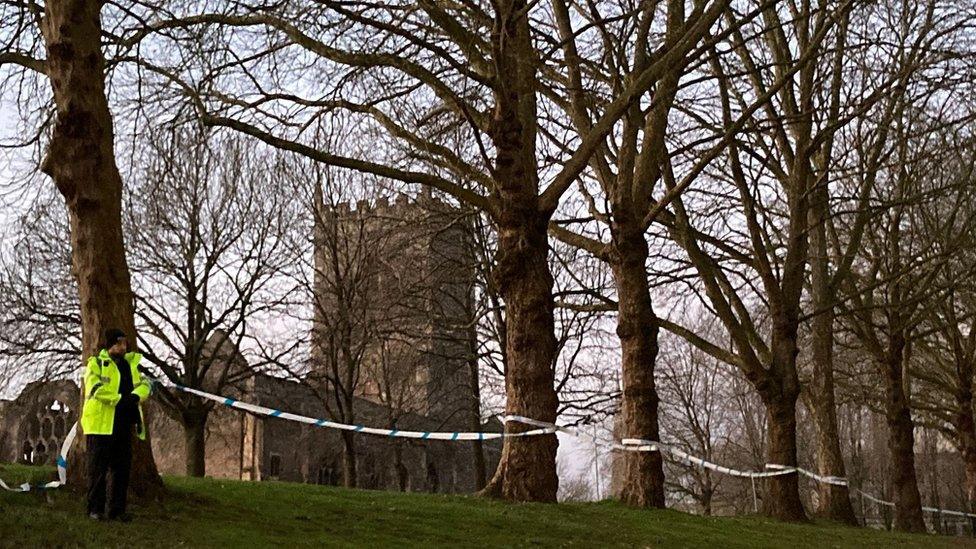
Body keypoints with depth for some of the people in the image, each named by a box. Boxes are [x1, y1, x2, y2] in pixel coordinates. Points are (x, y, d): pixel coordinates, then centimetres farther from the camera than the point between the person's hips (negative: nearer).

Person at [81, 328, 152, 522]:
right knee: (98, 468, -1)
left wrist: (136, 395, -14)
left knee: (122, 468, 8)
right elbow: (95, 387, -16)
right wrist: (119, 399, -22)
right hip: (101, 423, -6)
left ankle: (117, 510, 14)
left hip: (123, 424, 6)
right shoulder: (96, 363, -1)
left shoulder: (130, 364, 18)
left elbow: (145, 384, 8)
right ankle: (95, 509, 6)